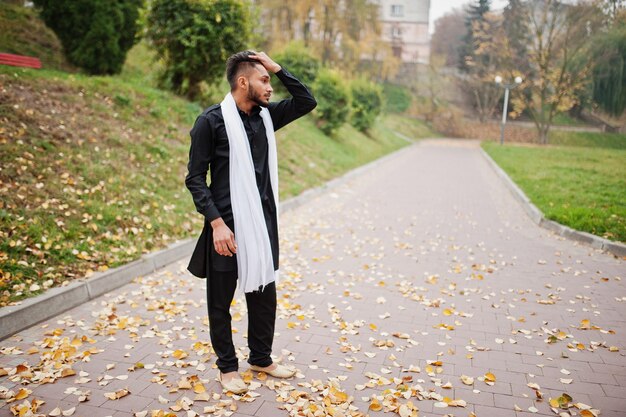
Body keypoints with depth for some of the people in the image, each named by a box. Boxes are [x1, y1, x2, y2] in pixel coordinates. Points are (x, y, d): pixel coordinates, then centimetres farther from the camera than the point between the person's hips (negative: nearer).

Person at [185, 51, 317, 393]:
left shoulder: (266, 115, 7)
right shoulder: (211, 121, -10)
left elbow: (307, 102, 10)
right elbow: (195, 178, -11)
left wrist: (278, 68, 0)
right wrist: (216, 223, -19)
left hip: (263, 224, 6)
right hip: (227, 226, -6)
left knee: (264, 295, 16)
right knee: (221, 302, 9)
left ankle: (261, 359, 35)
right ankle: (227, 367, 27)